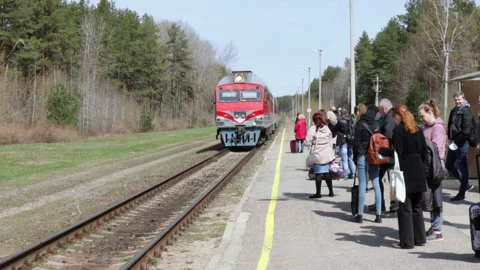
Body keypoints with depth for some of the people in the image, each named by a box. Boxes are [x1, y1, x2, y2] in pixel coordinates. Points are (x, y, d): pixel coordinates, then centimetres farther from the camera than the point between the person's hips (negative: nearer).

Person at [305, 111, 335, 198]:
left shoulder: (312, 129, -10)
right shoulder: (327, 129, 7)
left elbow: (308, 143, -13)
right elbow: (330, 142, 12)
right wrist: (331, 154, 19)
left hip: (318, 155, -5)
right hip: (328, 154, 5)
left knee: (318, 174, 0)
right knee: (327, 173, 12)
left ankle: (318, 193, 4)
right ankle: (331, 191, 17)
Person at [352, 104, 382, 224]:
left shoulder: (360, 124, -7)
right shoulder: (375, 124, 6)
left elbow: (356, 142, -6)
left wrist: (355, 157, 4)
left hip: (363, 156, -4)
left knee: (362, 186, -1)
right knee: (376, 185, 6)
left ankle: (360, 215, 1)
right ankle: (378, 215, 6)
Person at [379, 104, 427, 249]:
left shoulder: (398, 130, -9)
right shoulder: (417, 130, 10)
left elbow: (397, 152, -14)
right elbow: (424, 151, 10)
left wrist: (381, 150, -3)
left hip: (405, 171, -6)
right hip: (418, 171, 7)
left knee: (405, 207, -1)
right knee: (416, 206, 15)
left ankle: (407, 241, 2)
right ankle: (419, 238, 20)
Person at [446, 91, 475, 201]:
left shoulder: (466, 112, -12)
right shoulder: (453, 111, 13)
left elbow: (466, 130, -17)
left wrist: (457, 141, -14)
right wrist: (450, 138, 9)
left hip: (462, 144, -9)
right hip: (453, 143, 9)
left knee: (462, 168, -2)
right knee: (449, 165, 14)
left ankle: (461, 194, 5)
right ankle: (466, 184, 28)